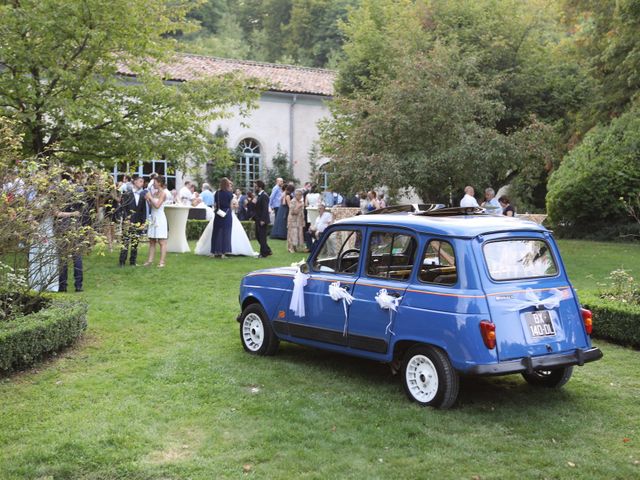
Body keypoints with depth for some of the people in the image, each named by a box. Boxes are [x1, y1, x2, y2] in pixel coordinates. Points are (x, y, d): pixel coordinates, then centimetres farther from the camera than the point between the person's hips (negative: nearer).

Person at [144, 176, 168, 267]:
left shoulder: (163, 193, -9)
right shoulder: (155, 193, 13)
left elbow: (157, 205, -19)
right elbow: (151, 206, 14)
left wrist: (150, 197, -11)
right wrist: (147, 199, -1)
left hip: (160, 218, -8)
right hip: (153, 218, 8)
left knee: (162, 242, -5)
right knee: (152, 241, 9)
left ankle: (162, 262, -6)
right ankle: (150, 260, 13)